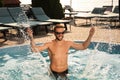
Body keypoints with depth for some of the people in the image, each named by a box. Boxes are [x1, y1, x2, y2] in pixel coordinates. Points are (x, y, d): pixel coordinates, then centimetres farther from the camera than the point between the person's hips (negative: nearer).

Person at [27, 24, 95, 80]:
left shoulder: (68, 43, -3)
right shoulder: (50, 44, -12)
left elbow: (83, 46, 3)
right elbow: (35, 49, -22)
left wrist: (90, 36, -10)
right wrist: (31, 37, -37)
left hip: (65, 72, 2)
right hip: (54, 73, -2)